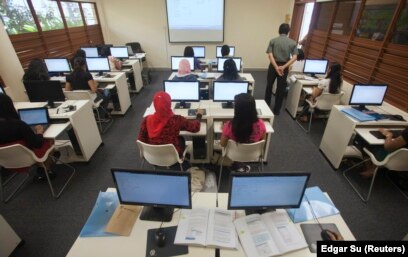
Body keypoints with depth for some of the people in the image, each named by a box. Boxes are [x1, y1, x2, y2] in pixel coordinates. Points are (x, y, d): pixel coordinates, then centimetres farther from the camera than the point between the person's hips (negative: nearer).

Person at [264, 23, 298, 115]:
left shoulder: (273, 40, -1)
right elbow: (294, 57, -10)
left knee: (269, 86, 17)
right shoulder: (293, 43, 1)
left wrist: (276, 67, -17)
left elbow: (270, 55, -14)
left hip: (273, 65, 0)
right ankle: (276, 110, 16)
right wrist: (284, 67, -16)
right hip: (284, 67, 0)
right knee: (281, 89, 9)